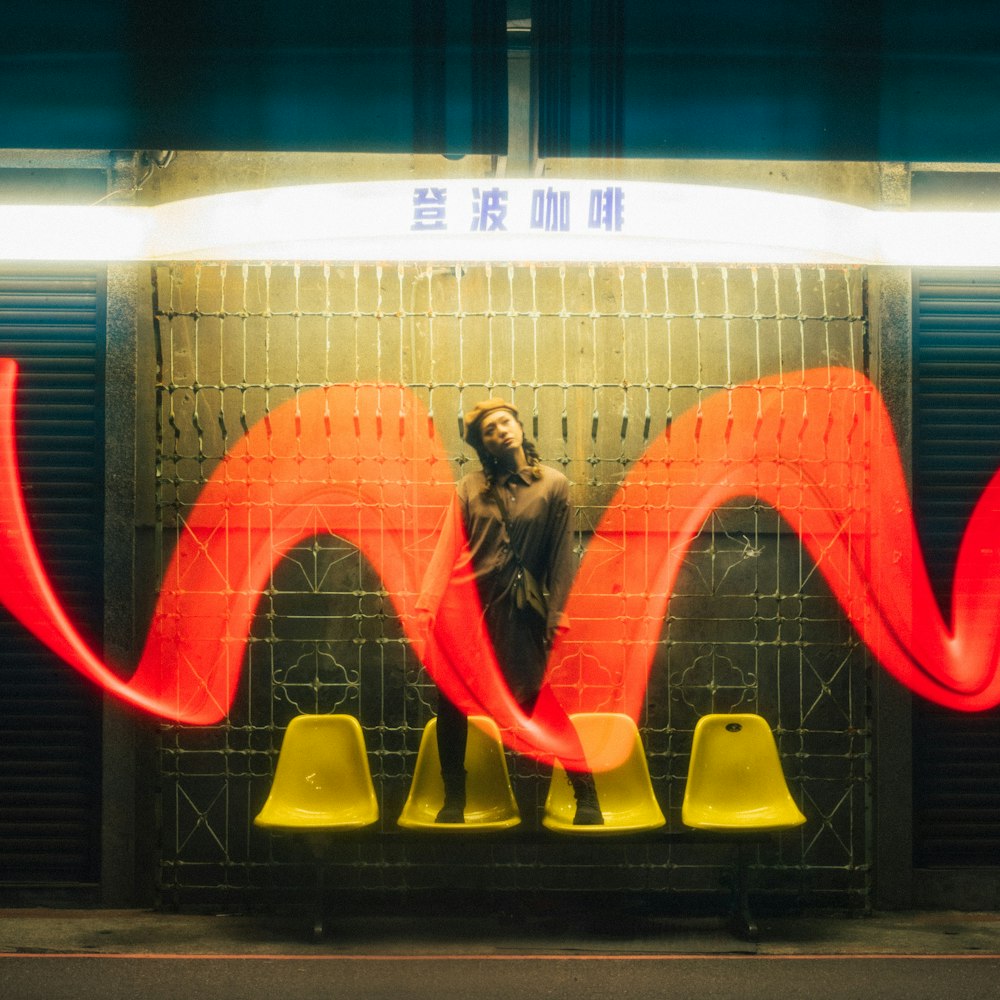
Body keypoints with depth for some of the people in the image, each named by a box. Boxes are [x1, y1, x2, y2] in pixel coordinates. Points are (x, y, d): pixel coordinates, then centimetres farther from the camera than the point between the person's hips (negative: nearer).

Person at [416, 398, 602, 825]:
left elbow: (562, 555, 1)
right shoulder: (470, 488, 8)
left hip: (520, 612, -2)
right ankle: (454, 798, 16)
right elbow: (447, 549, 3)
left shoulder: (553, 485, 4)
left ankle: (586, 797, 9)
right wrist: (427, 606, -7)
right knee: (451, 702, 2)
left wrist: (556, 614, -6)